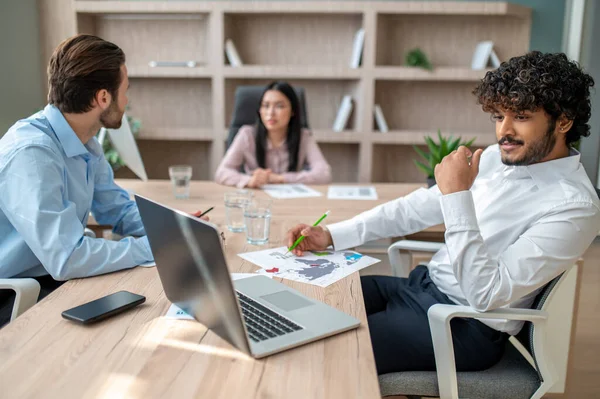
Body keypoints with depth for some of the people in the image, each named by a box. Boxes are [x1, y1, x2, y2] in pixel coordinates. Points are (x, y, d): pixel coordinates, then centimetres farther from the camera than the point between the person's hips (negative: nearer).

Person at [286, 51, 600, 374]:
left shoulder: (574, 207, -21)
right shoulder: (498, 157, 3)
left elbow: (486, 295, -27)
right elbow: (417, 208, 6)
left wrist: (458, 196, -29)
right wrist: (331, 235, -1)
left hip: (468, 326, -8)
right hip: (422, 285, 8)